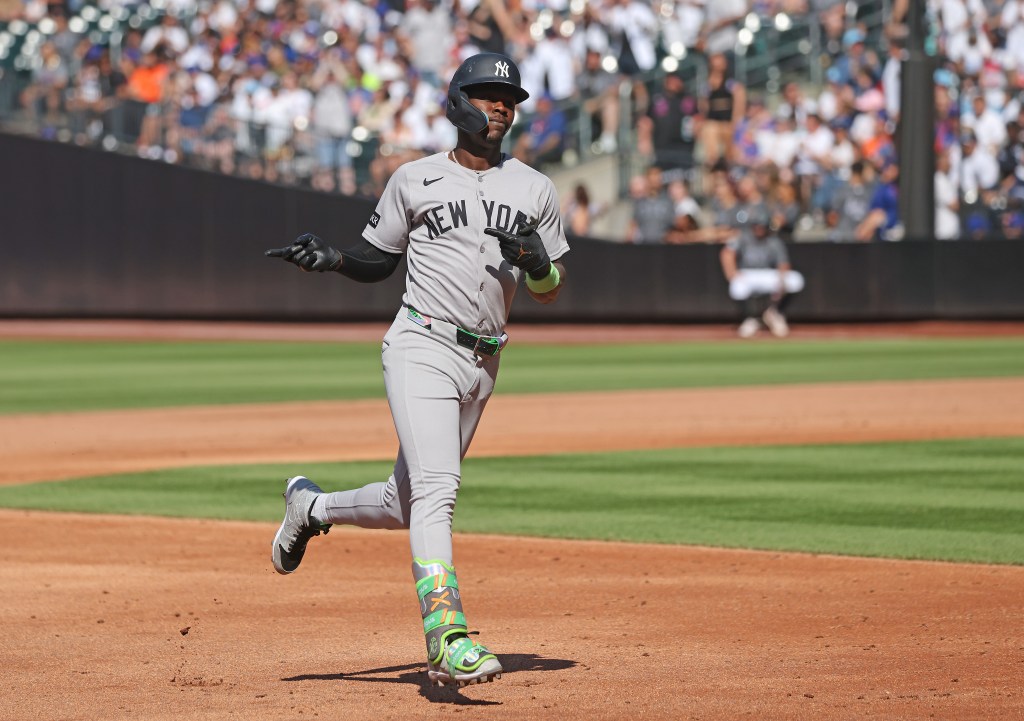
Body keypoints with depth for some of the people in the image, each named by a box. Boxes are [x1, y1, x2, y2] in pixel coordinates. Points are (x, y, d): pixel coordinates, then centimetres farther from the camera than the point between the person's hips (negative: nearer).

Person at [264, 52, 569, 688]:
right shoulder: (415, 180, 6)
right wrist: (330, 258, -5)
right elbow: (377, 260, 15)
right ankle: (448, 640, -29)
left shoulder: (534, 190, 12)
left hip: (483, 366, 5)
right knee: (436, 491, -21)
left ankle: (311, 506, 40)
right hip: (423, 349, -4)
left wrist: (537, 261, -9)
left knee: (406, 506, 11)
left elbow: (551, 291, 13)